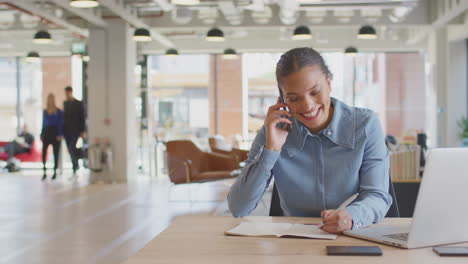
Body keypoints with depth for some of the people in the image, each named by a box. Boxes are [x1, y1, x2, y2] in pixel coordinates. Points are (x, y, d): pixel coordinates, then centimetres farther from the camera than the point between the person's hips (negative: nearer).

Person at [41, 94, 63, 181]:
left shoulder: (59, 112, 2)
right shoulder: (45, 112, 13)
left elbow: (61, 124, -3)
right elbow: (43, 123, 16)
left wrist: (60, 135, -13)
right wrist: (41, 135, 9)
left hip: (55, 133, -2)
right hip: (46, 133, 2)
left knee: (56, 153, 2)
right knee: (43, 152, -13)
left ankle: (55, 172, 13)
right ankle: (44, 172, -10)